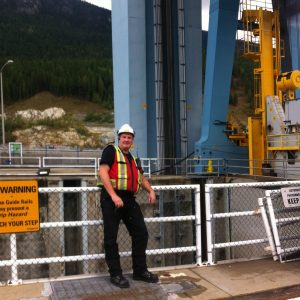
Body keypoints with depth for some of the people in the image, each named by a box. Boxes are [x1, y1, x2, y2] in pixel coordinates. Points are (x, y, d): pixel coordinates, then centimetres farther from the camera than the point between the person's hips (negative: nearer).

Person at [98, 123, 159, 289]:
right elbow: (103, 172, -13)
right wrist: (113, 195, -22)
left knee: (141, 233, 7)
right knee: (111, 238, 1)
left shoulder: (133, 159, 21)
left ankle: (140, 270, 19)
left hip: (129, 199, 7)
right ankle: (115, 274, 12)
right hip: (111, 199, -7)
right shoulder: (111, 150, -2)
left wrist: (150, 190, 9)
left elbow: (141, 177, 29)